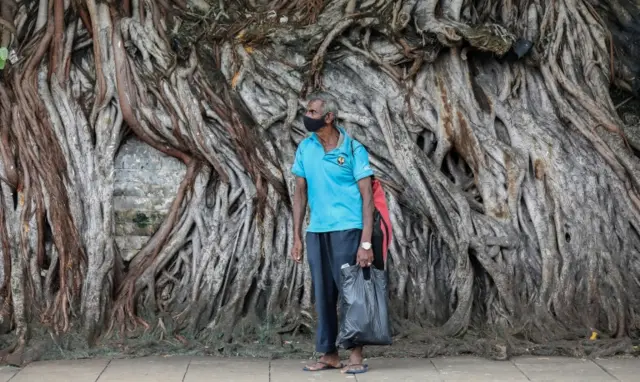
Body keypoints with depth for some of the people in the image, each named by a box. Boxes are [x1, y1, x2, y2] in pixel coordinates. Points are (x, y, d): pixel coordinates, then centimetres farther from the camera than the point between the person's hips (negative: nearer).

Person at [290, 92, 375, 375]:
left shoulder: (353, 149, -6)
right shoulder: (305, 148, 7)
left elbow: (367, 197, -8)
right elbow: (300, 193, 12)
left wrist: (366, 242, -15)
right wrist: (296, 238, 8)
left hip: (346, 229, -5)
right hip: (316, 232, 5)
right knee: (323, 294, 9)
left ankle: (356, 355, 6)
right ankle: (329, 354, 17)